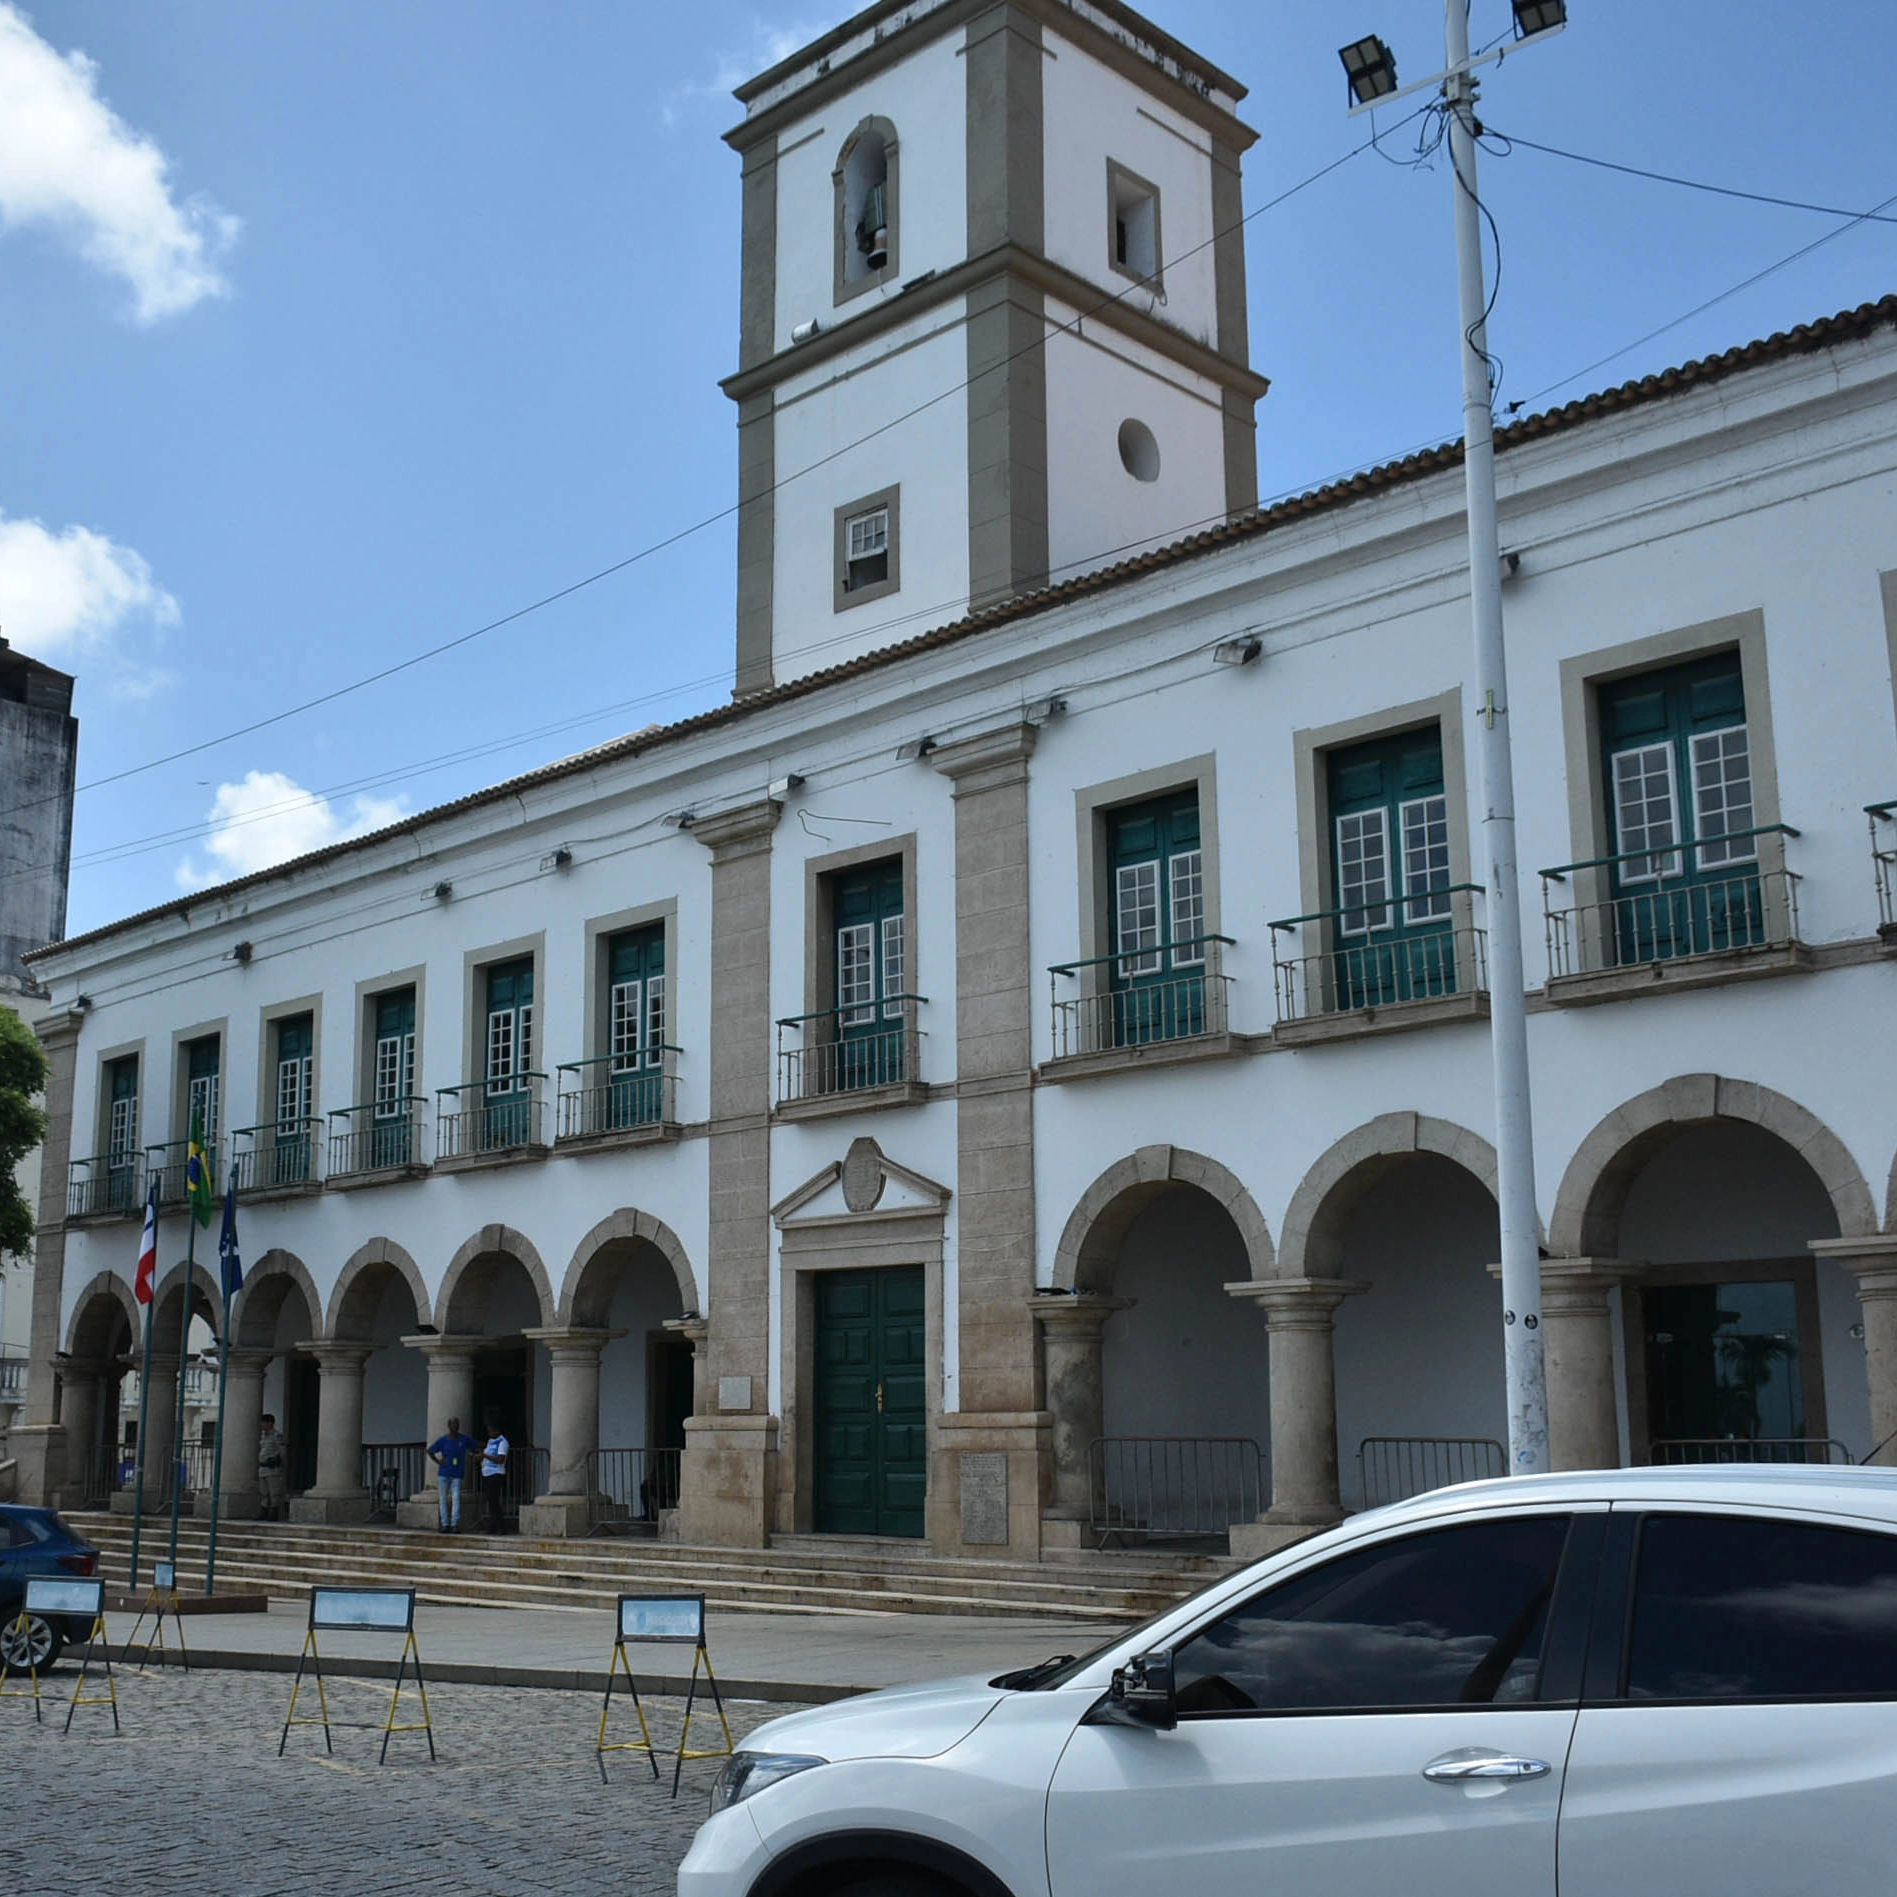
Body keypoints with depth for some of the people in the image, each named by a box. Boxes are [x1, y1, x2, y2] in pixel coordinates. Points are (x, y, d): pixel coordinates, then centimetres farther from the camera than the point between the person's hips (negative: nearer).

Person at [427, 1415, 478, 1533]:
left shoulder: (465, 1439, 2)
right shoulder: (442, 1440, 0)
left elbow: (477, 1446, 16)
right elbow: (430, 1451, 9)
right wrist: (438, 1462, -1)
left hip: (457, 1475, 0)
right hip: (443, 1474, 1)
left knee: (456, 1499, -10)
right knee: (444, 1499, 3)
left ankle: (455, 1525, -12)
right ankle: (445, 1524, 7)